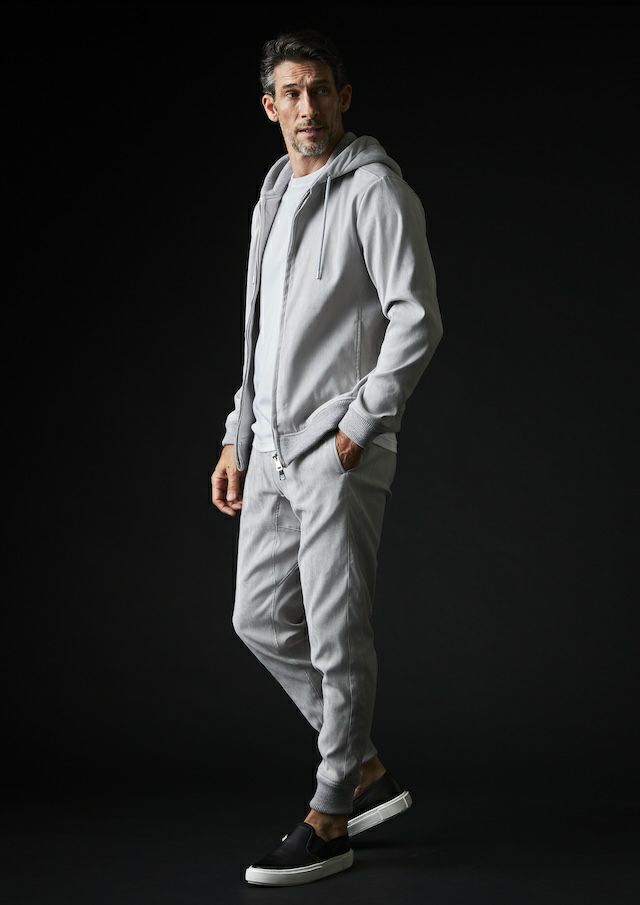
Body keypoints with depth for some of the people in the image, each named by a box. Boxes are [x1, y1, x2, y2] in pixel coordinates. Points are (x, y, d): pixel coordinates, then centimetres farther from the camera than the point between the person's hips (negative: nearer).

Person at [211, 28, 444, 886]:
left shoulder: (376, 189, -7)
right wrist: (237, 440, 17)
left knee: (338, 637, -3)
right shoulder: (273, 199, 18)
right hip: (273, 453, 9)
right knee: (261, 620, 11)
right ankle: (367, 769, 24)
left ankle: (329, 821, 10)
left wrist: (357, 426, -17)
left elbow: (418, 318, -15)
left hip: (340, 453, -9)